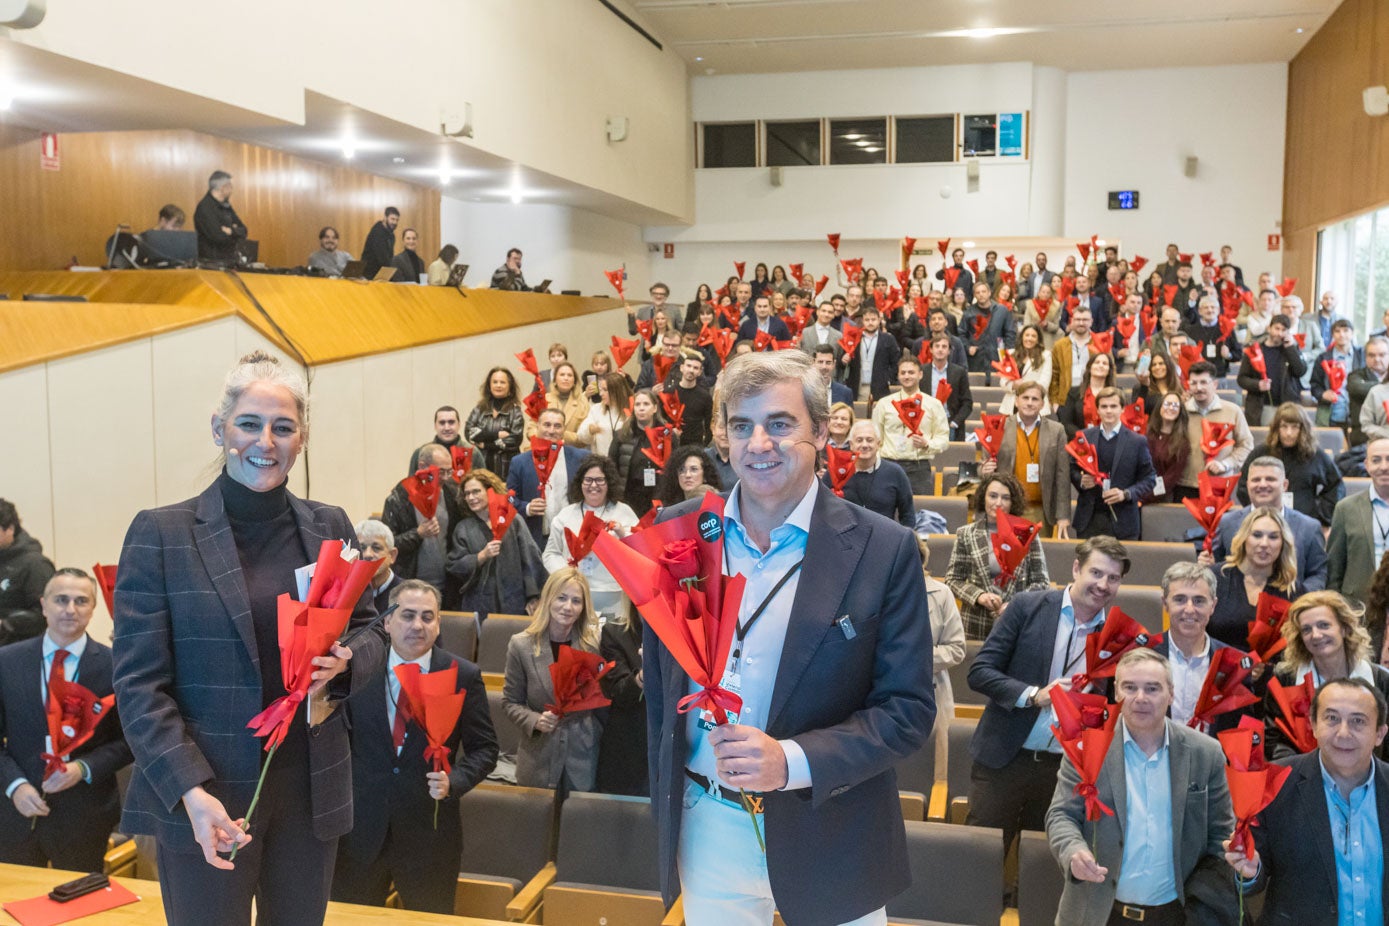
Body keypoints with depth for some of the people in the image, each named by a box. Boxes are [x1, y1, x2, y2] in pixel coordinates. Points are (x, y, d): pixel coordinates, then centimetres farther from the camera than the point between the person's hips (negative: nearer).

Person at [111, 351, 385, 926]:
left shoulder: (330, 528, 4)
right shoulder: (160, 533, -6)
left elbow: (369, 631, 13)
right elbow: (139, 683, -8)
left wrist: (346, 662, -11)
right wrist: (191, 791, -18)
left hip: (310, 787, 4)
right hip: (203, 797, -3)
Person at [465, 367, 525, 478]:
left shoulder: (515, 411, 2)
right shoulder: (479, 409, 10)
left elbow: (515, 440, -8)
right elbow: (468, 432, -2)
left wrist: (486, 444, -6)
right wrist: (496, 434, -10)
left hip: (506, 467, -2)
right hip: (480, 464, 2)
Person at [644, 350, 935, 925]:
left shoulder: (884, 550, -12)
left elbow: (908, 709, -10)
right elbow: (660, 679, 7)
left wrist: (793, 760, -22)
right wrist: (665, 802, 8)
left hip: (831, 832, -2)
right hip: (708, 828, 2)